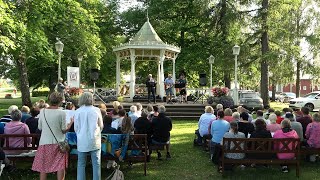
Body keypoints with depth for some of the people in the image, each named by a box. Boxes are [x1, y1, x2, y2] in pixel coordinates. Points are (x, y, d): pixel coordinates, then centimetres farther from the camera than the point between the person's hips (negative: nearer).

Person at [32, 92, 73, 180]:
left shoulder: (42, 111, -1)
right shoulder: (61, 113, -10)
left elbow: (39, 127, 6)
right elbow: (64, 130, -7)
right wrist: (71, 122, 9)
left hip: (45, 142, 3)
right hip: (58, 143, -2)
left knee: (43, 166, 12)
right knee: (60, 166, 7)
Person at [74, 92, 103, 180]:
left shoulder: (78, 111, -3)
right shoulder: (96, 110, -4)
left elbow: (76, 128, 6)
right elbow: (101, 126, 6)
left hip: (82, 141, 1)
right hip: (94, 141, -1)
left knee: (81, 164, 10)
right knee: (96, 164, 5)